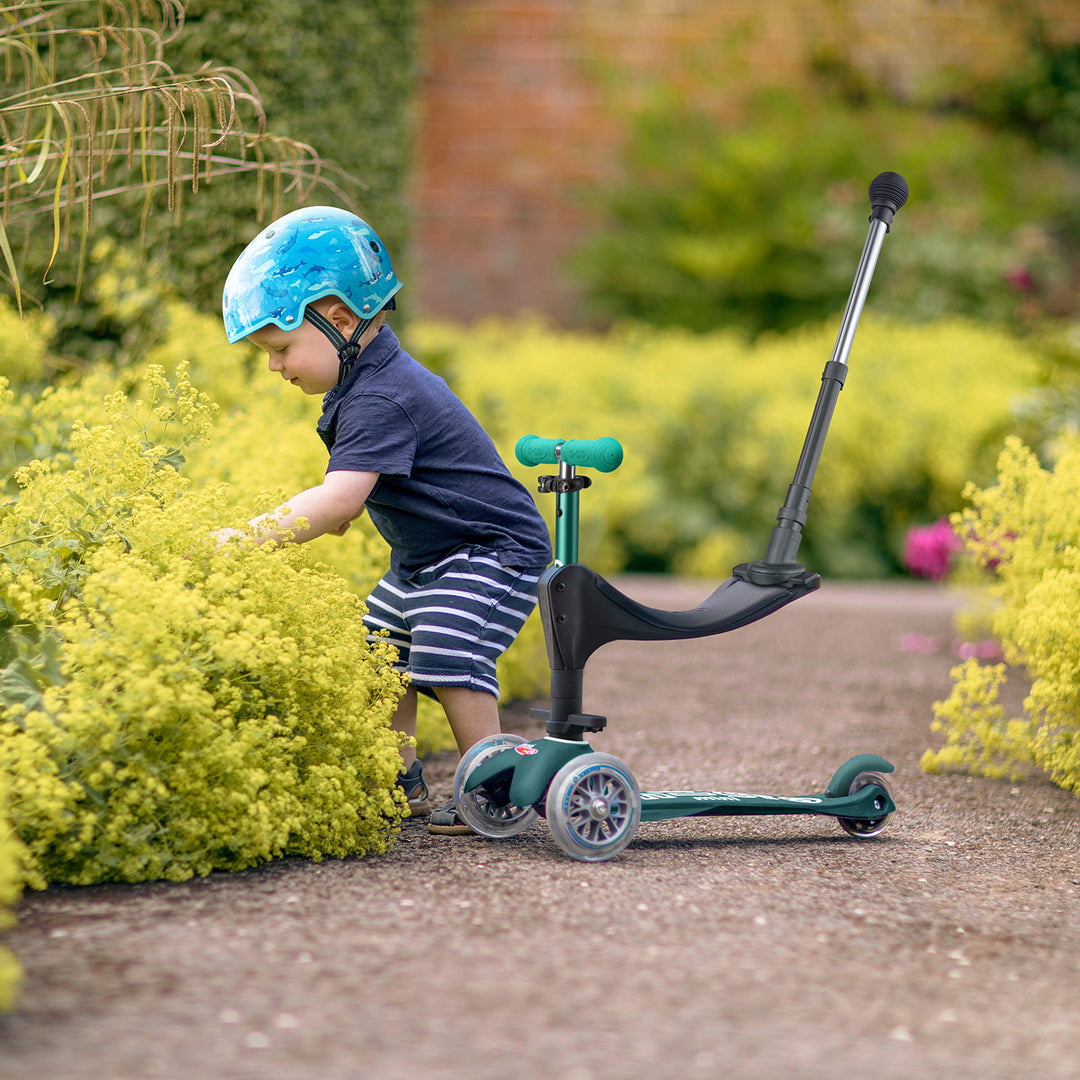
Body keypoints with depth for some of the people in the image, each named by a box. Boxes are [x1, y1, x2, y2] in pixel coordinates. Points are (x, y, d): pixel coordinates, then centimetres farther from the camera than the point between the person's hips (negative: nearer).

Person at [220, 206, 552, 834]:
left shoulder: (383, 399, -29)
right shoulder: (367, 380, 5)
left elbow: (339, 501, -40)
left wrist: (248, 537, -41)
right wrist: (334, 510, 2)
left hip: (494, 549, -11)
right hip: (426, 557, 11)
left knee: (446, 660, -22)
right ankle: (403, 783, 19)